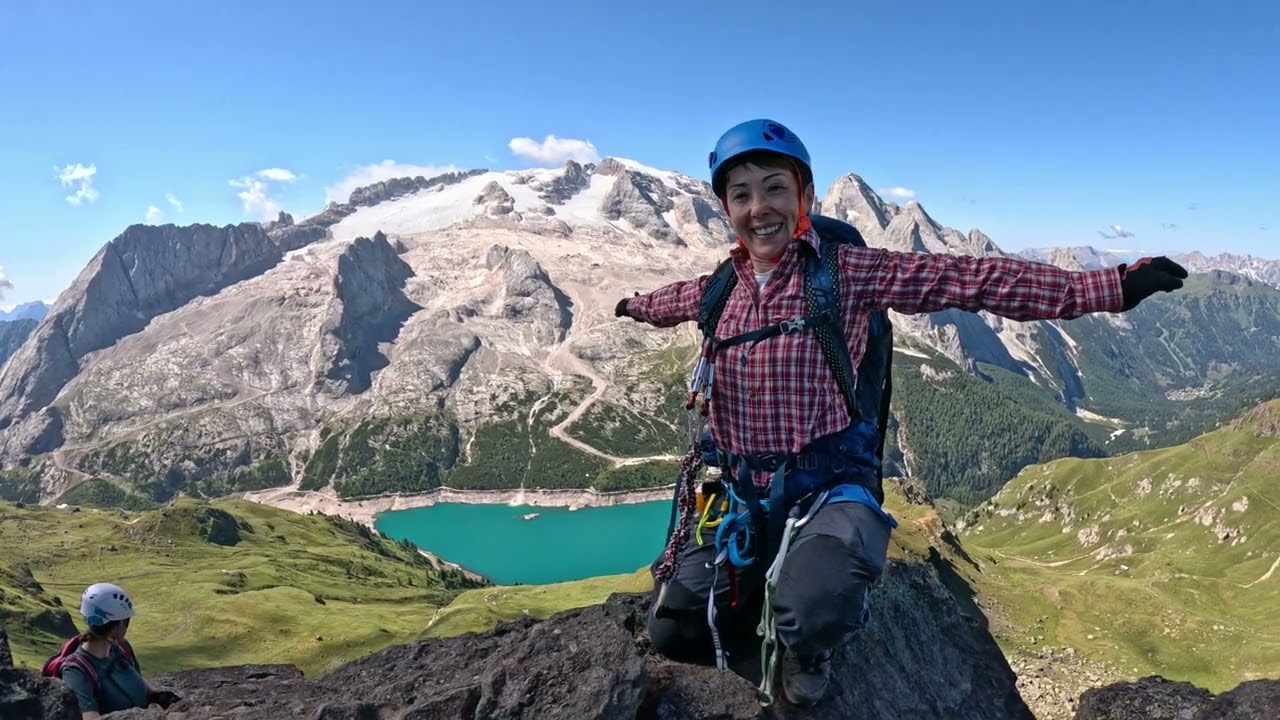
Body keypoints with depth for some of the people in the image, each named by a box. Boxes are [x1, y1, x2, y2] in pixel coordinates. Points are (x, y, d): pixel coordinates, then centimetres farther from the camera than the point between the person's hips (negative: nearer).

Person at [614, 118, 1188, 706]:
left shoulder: (844, 271, -9)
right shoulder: (720, 289, 6)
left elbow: (969, 279, -14)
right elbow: (677, 299, 31)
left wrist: (1111, 287, -20)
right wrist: (634, 305, 52)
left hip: (827, 486, -5)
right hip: (739, 492, 5)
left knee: (811, 615, -34)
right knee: (673, 630, 1)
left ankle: (808, 649, 6)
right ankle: (774, 595, 30)